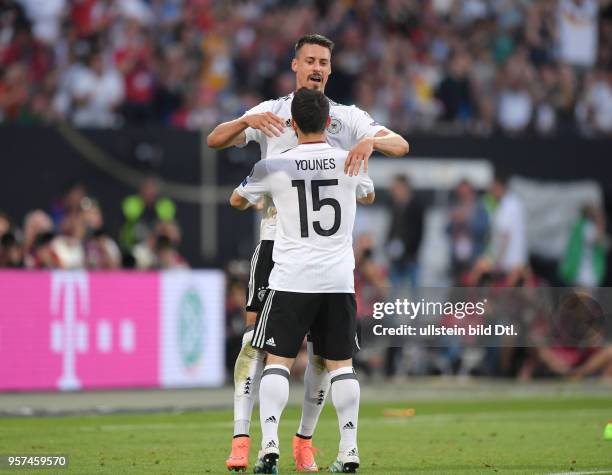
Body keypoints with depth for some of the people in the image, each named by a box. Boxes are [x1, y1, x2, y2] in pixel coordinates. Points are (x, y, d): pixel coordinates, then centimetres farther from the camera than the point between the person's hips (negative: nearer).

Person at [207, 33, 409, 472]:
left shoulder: (348, 118, 9)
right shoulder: (270, 113, 8)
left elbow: (401, 145, -3)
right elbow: (215, 141, -2)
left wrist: (371, 141, -26)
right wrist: (248, 121, -22)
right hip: (277, 236, -1)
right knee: (257, 333, -12)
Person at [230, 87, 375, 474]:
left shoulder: (274, 166, -4)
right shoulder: (350, 163, 1)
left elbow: (237, 200, 16)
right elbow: (368, 196, 25)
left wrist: (257, 202, 39)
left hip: (292, 280, -2)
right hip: (339, 280, 2)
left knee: (278, 360, 2)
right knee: (341, 363, 7)